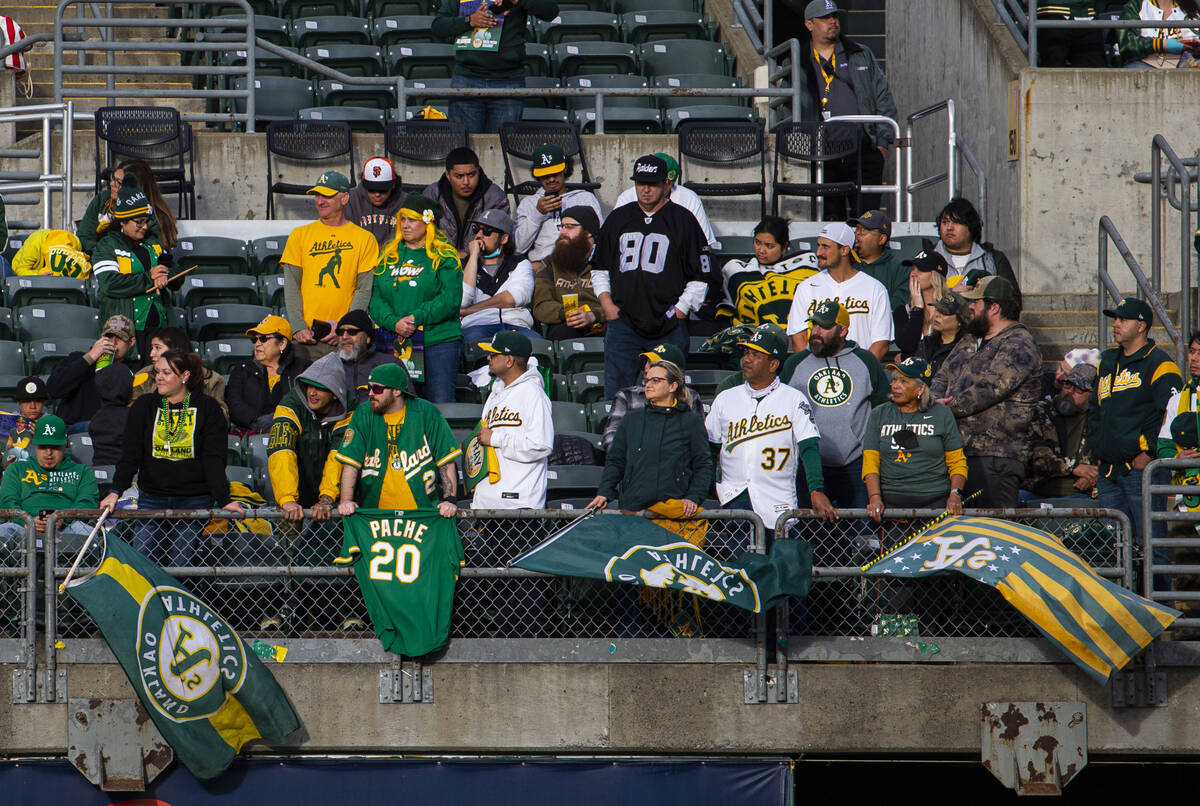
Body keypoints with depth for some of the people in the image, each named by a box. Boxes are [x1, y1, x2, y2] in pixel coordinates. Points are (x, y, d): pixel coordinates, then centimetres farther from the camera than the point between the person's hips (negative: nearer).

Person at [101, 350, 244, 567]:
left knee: (180, 566, -8)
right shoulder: (144, 406, 7)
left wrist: (224, 500, -16)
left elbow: (214, 459, -5)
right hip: (151, 498, 3)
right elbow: (130, 454, 2)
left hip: (194, 500, -3)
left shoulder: (207, 408, 0)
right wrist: (116, 491, -11)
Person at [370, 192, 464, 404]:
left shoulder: (445, 257, 2)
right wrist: (394, 323, -11)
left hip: (438, 340, -4)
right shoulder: (388, 256, 15)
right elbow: (376, 299, 7)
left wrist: (416, 318, -16)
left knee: (440, 403, -10)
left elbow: (450, 299, -8)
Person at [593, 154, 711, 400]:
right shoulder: (618, 219, 15)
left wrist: (680, 310, -5)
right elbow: (599, 267, 22)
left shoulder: (683, 221, 4)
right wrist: (606, 303, 7)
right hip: (623, 322, 3)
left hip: (669, 328, -3)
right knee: (615, 394, -2)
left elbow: (699, 278, 4)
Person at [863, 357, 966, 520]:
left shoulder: (942, 415, 10)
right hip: (890, 499, 1)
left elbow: (957, 463, 11)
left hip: (934, 501, -1)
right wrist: (875, 498, -10)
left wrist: (955, 494, -6)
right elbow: (870, 463, 6)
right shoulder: (879, 415, 13)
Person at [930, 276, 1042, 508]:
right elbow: (942, 378, 21)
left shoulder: (1018, 345, -8)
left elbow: (991, 388, -19)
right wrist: (934, 403, -2)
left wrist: (948, 406, -16)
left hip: (994, 455, -9)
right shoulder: (969, 343, 22)